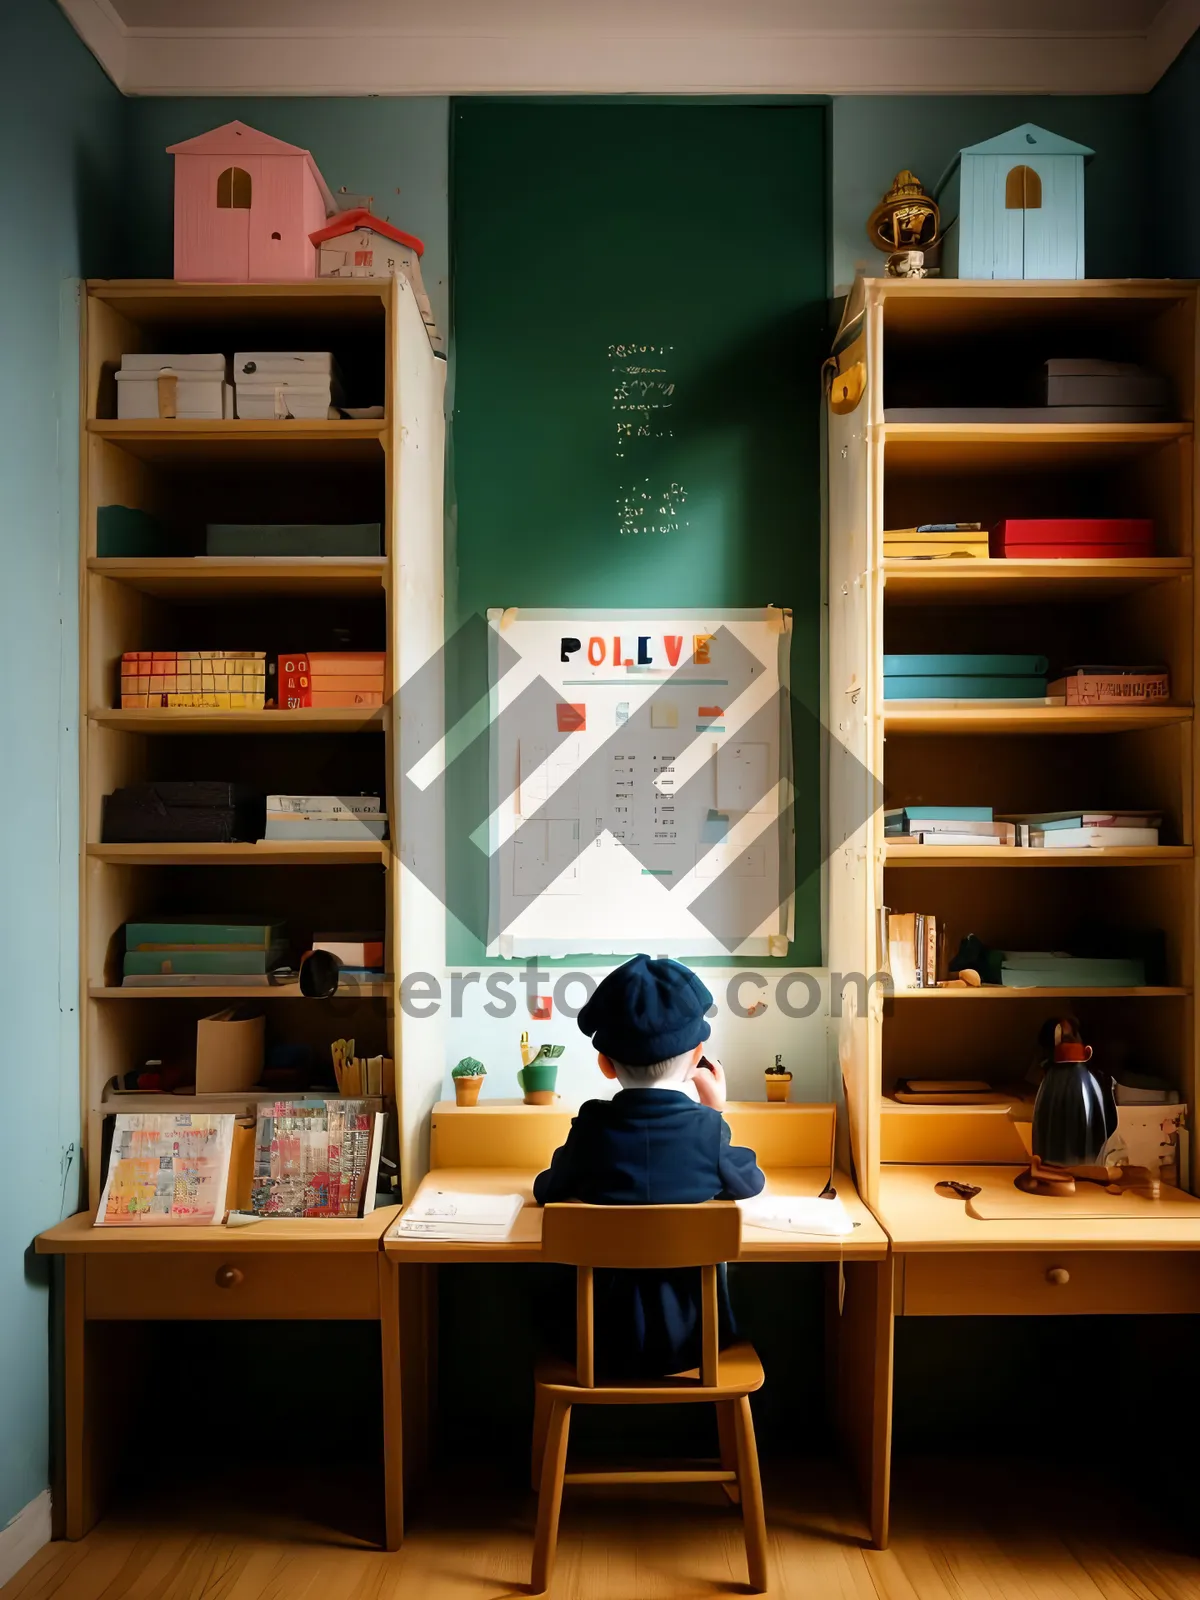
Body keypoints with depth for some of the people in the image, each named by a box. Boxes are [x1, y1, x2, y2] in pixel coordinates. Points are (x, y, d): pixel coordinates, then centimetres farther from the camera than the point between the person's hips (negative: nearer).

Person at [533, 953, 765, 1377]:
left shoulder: (591, 1128, -12)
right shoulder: (708, 1131, -14)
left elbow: (545, 1191, 5)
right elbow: (751, 1183, 5)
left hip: (602, 1339, 0)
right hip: (691, 1339, 0)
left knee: (555, 1292, 30)